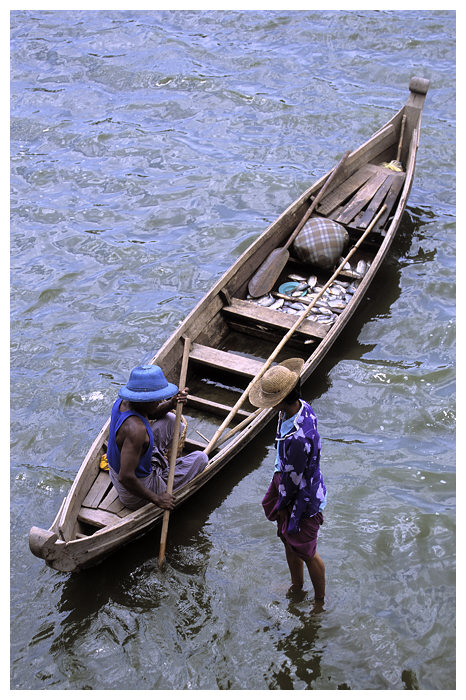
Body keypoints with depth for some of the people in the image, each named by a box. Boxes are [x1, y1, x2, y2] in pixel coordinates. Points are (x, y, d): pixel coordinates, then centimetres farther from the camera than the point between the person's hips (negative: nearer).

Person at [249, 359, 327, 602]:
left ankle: (320, 600, 39)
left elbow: (293, 479, -25)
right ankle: (297, 586, 52)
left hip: (303, 499, -9)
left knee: (305, 552, 15)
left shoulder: (297, 438, -41)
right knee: (288, 540, 28)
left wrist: (281, 504, -7)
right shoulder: (303, 408, -12)